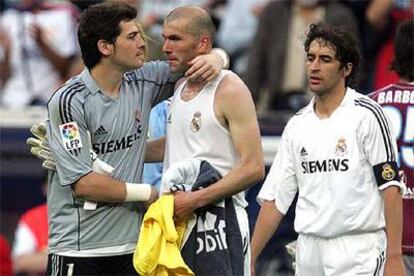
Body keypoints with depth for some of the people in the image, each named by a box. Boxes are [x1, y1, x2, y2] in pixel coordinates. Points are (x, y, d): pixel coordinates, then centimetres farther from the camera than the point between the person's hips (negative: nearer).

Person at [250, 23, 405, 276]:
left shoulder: (367, 115, -5)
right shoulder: (298, 124, 12)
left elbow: (390, 187, -9)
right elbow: (275, 199, 13)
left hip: (358, 253, -5)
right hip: (309, 252, 6)